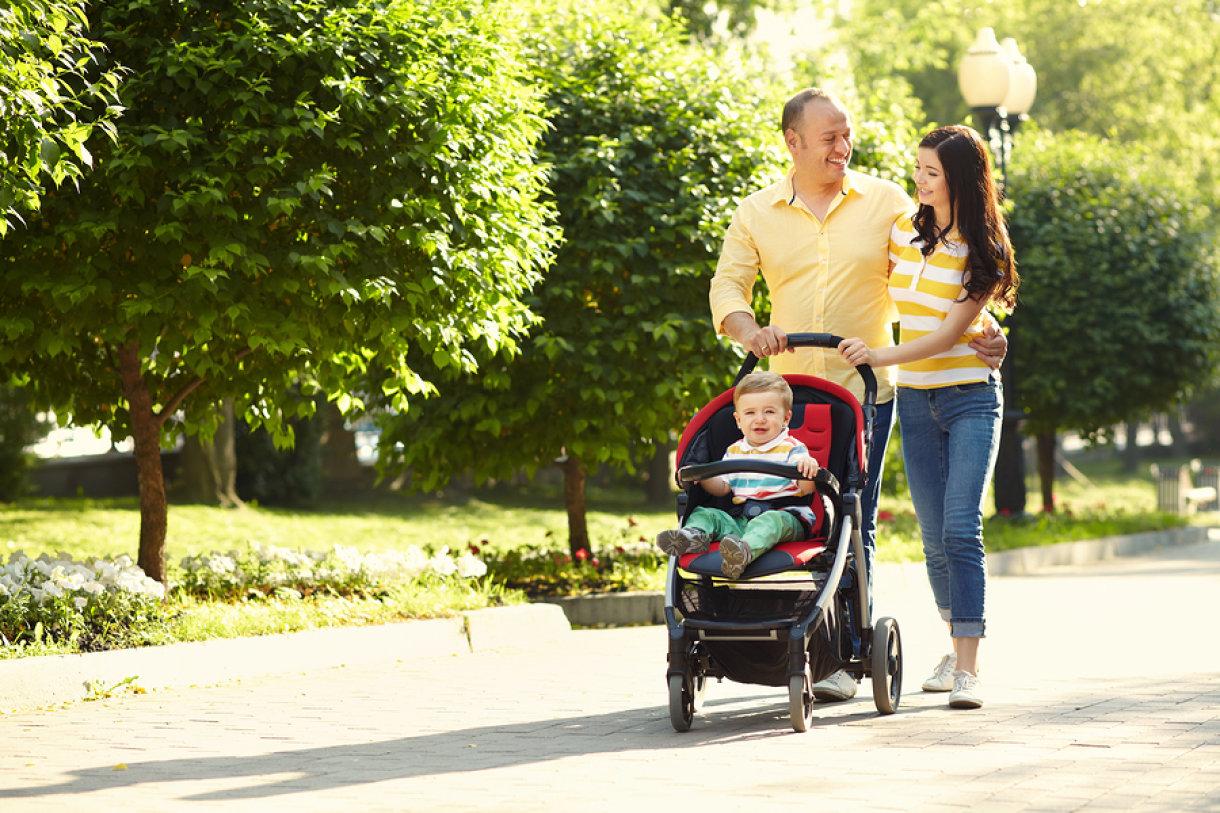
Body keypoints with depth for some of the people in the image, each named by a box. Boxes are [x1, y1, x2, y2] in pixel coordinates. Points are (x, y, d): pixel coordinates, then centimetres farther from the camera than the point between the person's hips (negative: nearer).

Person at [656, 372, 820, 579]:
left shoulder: (792, 449, 1)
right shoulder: (735, 452, 18)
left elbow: (806, 489, -12)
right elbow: (722, 488, 19)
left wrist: (808, 469, -35)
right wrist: (703, 477, -1)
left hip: (785, 517, -6)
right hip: (741, 520, 6)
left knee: (771, 521, -38)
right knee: (704, 513, -5)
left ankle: (746, 549, -67)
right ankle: (694, 534, -38)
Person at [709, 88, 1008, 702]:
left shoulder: (886, 202, 5)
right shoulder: (757, 214, 8)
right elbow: (727, 286, 1)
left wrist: (981, 327, -13)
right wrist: (748, 329, -20)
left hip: (865, 390, -1)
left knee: (853, 524, -4)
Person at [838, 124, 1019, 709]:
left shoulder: (983, 250, -8)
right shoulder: (903, 231, 6)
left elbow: (951, 331, -15)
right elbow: (880, 294, 23)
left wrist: (879, 355, -23)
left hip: (970, 396, -5)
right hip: (915, 399, 5)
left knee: (961, 530, -16)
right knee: (935, 537, 5)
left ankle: (968, 668, -18)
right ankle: (956, 647, 22)